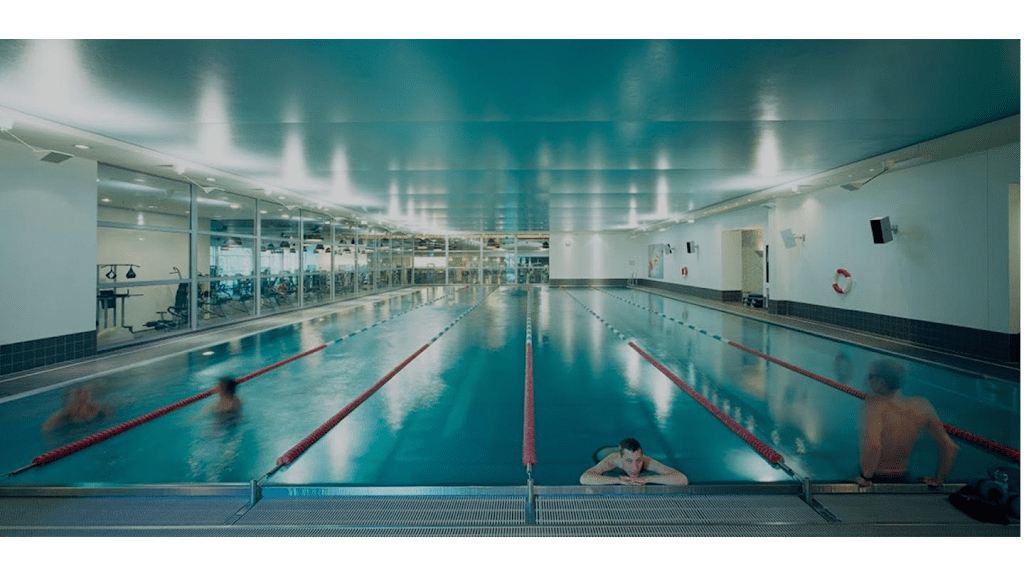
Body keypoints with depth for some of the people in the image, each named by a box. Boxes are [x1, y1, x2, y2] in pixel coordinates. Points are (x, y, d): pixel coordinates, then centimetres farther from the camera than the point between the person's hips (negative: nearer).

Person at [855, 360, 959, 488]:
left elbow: (873, 445, -35)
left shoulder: (875, 404, -20)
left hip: (875, 480, -6)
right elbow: (950, 448, 1)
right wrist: (938, 479, 13)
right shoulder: (921, 406, -3)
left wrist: (865, 477, -21)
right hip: (901, 480, 6)